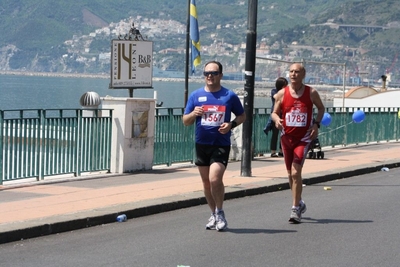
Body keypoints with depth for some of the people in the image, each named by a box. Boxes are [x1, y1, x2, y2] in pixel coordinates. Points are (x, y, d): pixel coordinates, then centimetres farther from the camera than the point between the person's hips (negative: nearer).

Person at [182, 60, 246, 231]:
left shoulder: (229, 96, 0)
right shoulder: (196, 95, 6)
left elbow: (242, 116, 11)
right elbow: (185, 121, 7)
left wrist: (231, 124, -9)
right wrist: (194, 113, -14)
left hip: (221, 145, -4)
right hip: (202, 144, 4)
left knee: (215, 179, -18)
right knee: (206, 182, 10)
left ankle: (220, 213, 2)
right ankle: (214, 214, 25)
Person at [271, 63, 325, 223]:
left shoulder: (311, 93, -4)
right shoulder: (282, 94, -1)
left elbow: (321, 108, 12)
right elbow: (274, 112, 5)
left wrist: (316, 124, -3)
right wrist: (276, 119, -19)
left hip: (304, 138, -3)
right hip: (287, 137, 3)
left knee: (296, 172, -16)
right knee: (290, 174, 13)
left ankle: (295, 210, -11)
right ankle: (299, 203, 34)